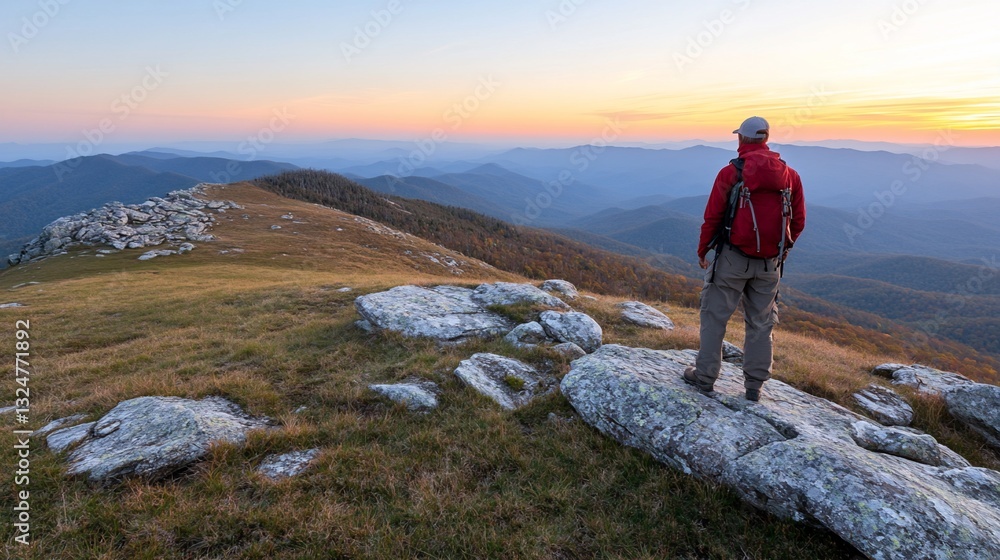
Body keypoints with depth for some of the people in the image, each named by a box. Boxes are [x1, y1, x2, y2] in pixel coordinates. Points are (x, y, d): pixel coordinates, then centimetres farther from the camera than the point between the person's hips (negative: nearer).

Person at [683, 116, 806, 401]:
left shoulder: (731, 172, -9)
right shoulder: (790, 175, 4)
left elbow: (712, 217, -8)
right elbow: (798, 221, 7)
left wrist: (702, 250, 4)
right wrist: (779, 250, 20)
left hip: (733, 258, -4)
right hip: (770, 263, 4)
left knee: (715, 316, 8)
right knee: (761, 323, 13)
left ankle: (705, 377, 14)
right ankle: (754, 385, 22)